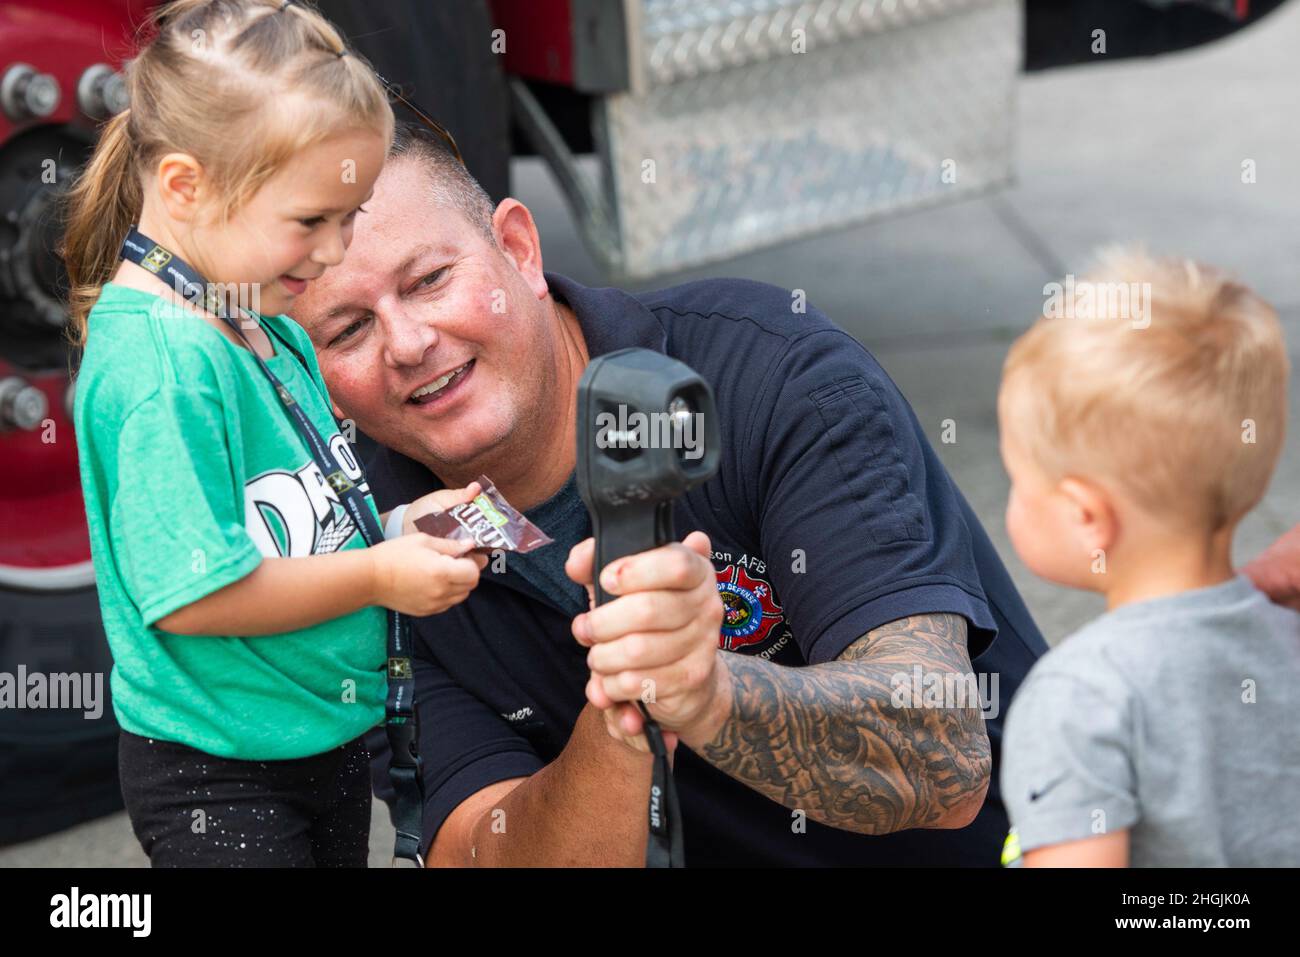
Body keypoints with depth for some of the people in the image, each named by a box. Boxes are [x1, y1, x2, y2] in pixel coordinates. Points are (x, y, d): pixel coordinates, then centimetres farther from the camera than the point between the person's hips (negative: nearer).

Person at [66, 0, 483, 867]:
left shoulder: (276, 332, 6)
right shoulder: (158, 363, -23)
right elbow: (191, 593, -27)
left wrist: (403, 526, 1)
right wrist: (378, 576, -19)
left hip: (330, 733, 9)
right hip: (219, 778, -9)